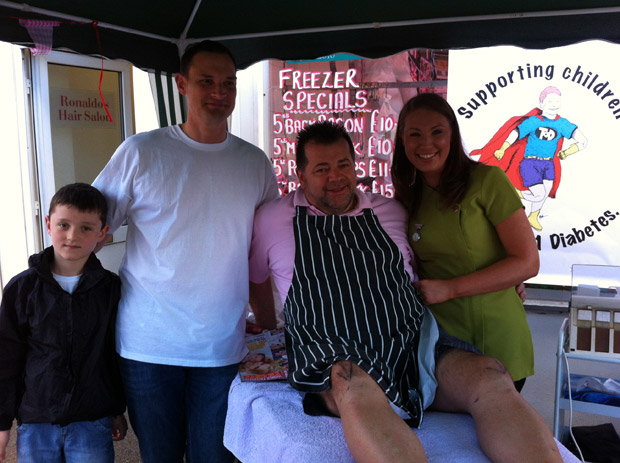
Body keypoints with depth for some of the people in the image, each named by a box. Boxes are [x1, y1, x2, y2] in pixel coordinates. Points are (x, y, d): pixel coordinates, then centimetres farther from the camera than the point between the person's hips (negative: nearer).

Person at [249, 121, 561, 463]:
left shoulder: (392, 212, 19)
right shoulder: (271, 220, 12)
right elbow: (257, 279, 29)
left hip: (414, 344, 4)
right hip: (338, 358, -3)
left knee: (488, 375, -28)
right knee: (356, 388, -41)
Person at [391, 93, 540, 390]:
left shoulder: (487, 180, -10)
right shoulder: (406, 198, 5)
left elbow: (527, 262, -13)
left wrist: (449, 288, -16)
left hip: (496, 346, -3)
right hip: (437, 342, 4)